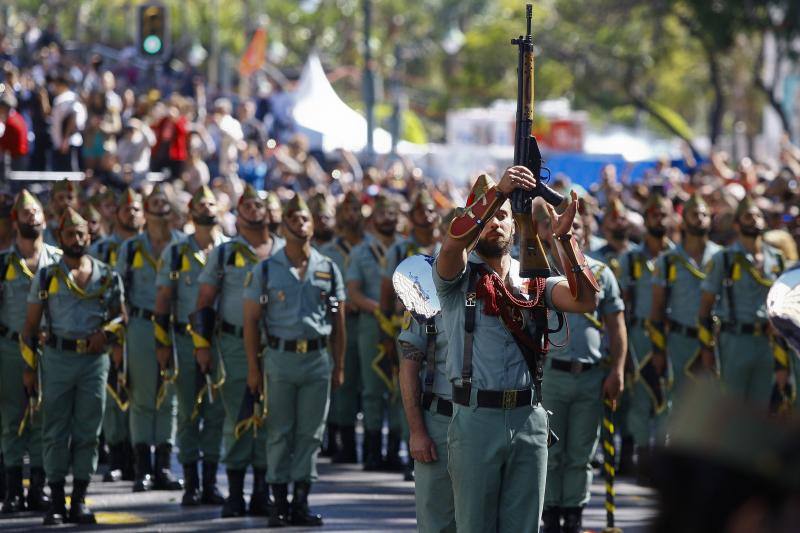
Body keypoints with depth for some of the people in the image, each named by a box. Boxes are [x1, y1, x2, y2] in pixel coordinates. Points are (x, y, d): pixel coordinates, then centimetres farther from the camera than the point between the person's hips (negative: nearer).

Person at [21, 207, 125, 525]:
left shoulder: (108, 277, 9)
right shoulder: (47, 277, 5)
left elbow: (120, 316, 17)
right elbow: (30, 325, 6)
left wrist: (106, 333, -5)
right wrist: (29, 367, 1)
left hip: (95, 359, 1)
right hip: (58, 357, -1)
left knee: (88, 432, 2)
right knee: (55, 431, -1)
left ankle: (79, 500, 7)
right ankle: (56, 501, 4)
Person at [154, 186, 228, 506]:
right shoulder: (175, 253, 4)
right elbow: (162, 302, 5)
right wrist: (161, 344, -1)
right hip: (185, 340, -1)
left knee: (217, 413, 3)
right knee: (188, 414, 2)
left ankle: (210, 483, 9)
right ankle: (190, 485, 7)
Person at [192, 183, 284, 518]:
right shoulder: (224, 254, 6)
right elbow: (204, 302, 6)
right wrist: (202, 344, -2)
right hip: (234, 343, -1)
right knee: (238, 421, -1)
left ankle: (262, 496, 9)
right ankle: (235, 496, 4)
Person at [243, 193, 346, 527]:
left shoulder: (328, 270, 8)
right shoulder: (265, 270, 2)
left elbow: (338, 323, 11)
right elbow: (251, 321, 2)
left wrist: (339, 366, 7)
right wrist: (253, 369, -3)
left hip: (318, 359, 2)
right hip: (280, 358, -2)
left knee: (310, 433, 3)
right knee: (279, 433, 1)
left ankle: (301, 502, 9)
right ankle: (279, 503, 7)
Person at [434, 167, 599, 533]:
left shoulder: (534, 279, 12)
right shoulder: (457, 277, 3)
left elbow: (585, 300, -7)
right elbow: (454, 242, -21)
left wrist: (563, 236, -17)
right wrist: (496, 191, -31)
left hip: (529, 418, 3)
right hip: (476, 419, -3)